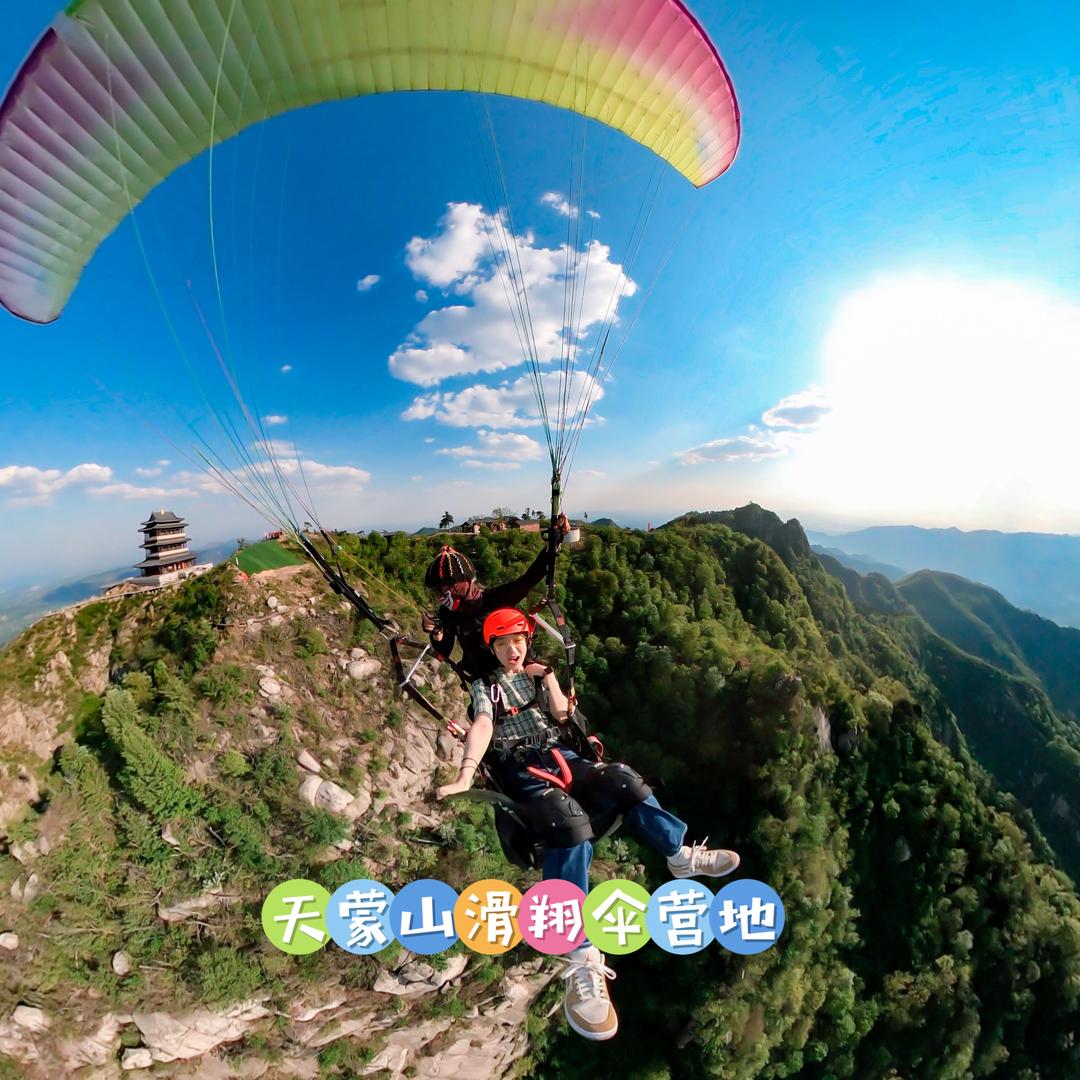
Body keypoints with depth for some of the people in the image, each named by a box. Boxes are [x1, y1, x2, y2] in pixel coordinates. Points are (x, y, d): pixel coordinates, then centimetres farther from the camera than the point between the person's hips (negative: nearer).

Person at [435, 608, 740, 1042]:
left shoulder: (539, 674, 20)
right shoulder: (485, 686, 9)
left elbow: (561, 713, 9)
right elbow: (482, 727, -9)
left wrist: (548, 676, -2)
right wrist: (465, 776, -25)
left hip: (561, 757, 4)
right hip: (523, 770, -4)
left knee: (620, 778, -22)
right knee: (566, 819, -34)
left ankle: (682, 856, -2)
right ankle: (582, 957, -39)